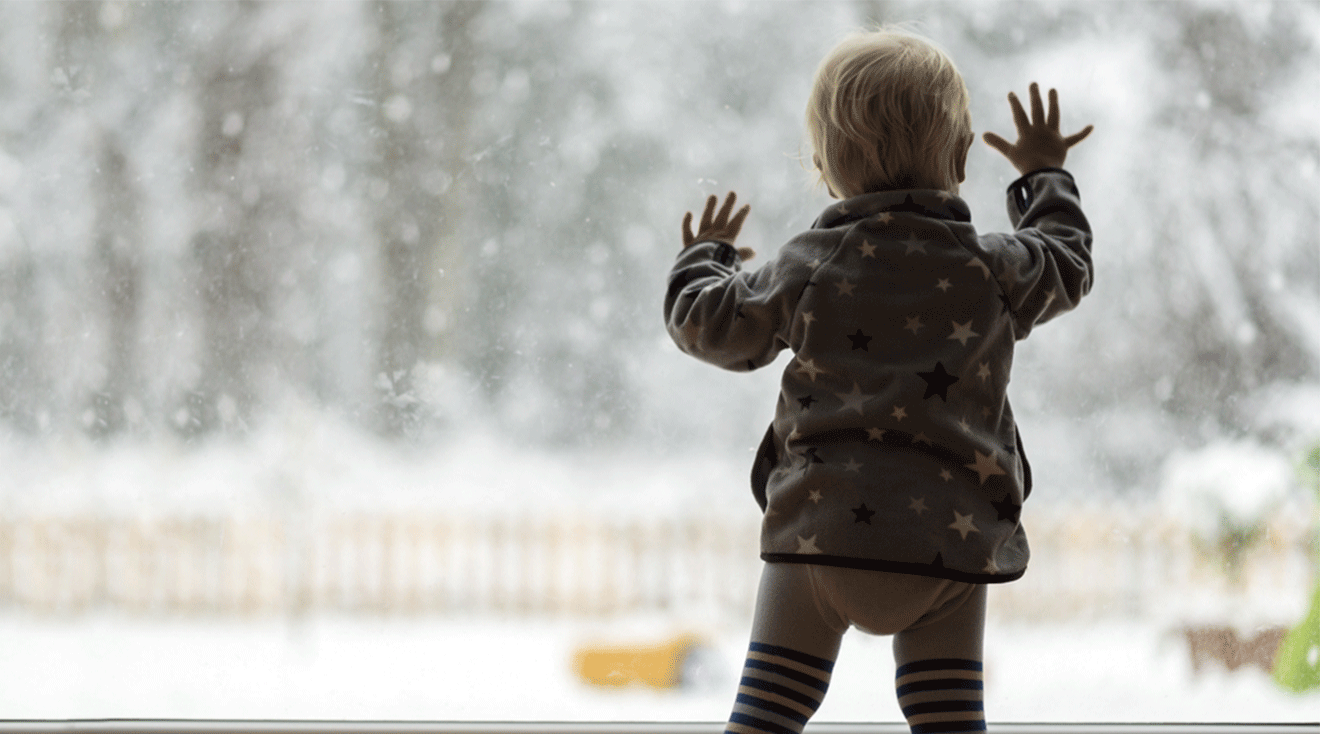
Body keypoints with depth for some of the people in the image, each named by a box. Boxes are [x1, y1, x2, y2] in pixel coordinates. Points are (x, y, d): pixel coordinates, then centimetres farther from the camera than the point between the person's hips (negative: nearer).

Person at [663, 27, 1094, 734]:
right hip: (949, 541, 1)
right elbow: (1067, 266, 24)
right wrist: (1045, 175, 41)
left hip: (822, 526, -1)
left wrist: (703, 258, 33)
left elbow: (710, 324, 11)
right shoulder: (992, 269, 3)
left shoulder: (808, 266, 1)